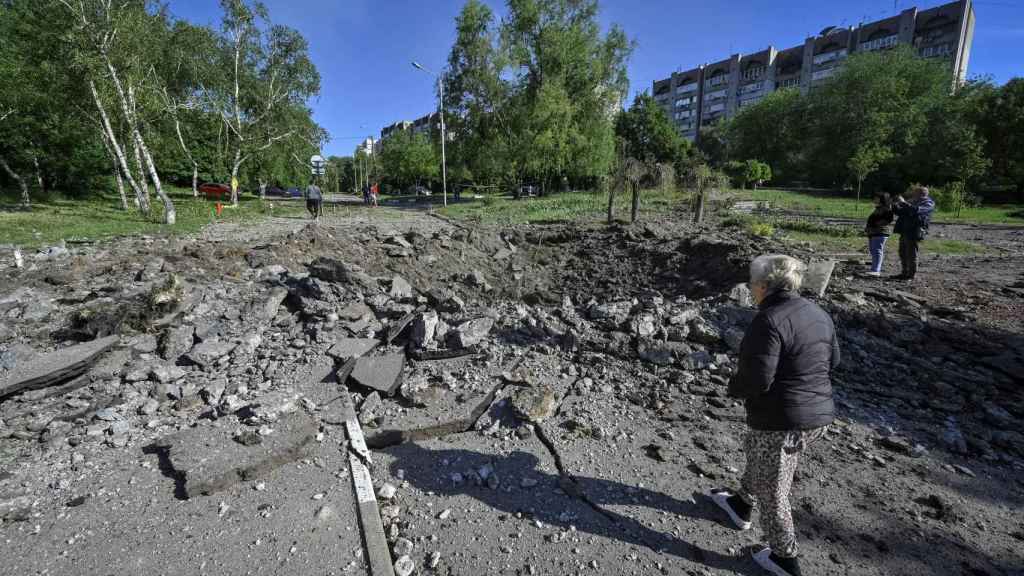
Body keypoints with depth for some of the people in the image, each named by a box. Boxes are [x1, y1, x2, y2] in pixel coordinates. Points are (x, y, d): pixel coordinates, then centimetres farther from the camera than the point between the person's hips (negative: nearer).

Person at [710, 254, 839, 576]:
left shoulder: (769, 320, -24)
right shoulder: (818, 314, 4)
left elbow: (757, 379, -25)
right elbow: (832, 362, 15)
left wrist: (734, 387, -5)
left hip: (780, 421, -8)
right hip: (818, 416, 9)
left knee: (772, 490, 13)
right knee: (758, 460, 30)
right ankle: (742, 506, 51)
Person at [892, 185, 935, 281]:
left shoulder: (928, 203, -5)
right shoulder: (913, 202, 18)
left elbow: (916, 210, -25)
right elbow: (900, 212, 23)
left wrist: (903, 202, -22)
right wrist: (894, 205, 5)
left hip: (914, 233, -8)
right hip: (905, 232, 8)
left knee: (911, 255, -5)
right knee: (903, 254, 12)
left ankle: (911, 275, 1)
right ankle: (904, 273, 22)